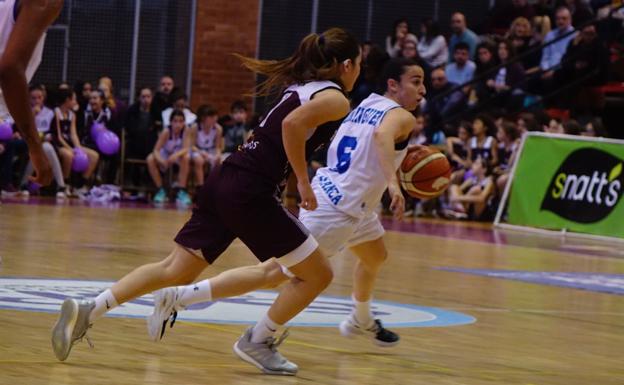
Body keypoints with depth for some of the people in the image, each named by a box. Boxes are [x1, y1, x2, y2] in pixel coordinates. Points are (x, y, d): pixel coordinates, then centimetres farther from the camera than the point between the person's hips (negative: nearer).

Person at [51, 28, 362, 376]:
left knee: (175, 271, 7)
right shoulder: (336, 100, -5)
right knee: (318, 275, 5)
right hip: (251, 193, -9)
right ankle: (258, 342, 11)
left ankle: (88, 310, -5)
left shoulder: (303, 87, 23)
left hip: (223, 180, 9)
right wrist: (303, 182, -15)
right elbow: (293, 124, -23)